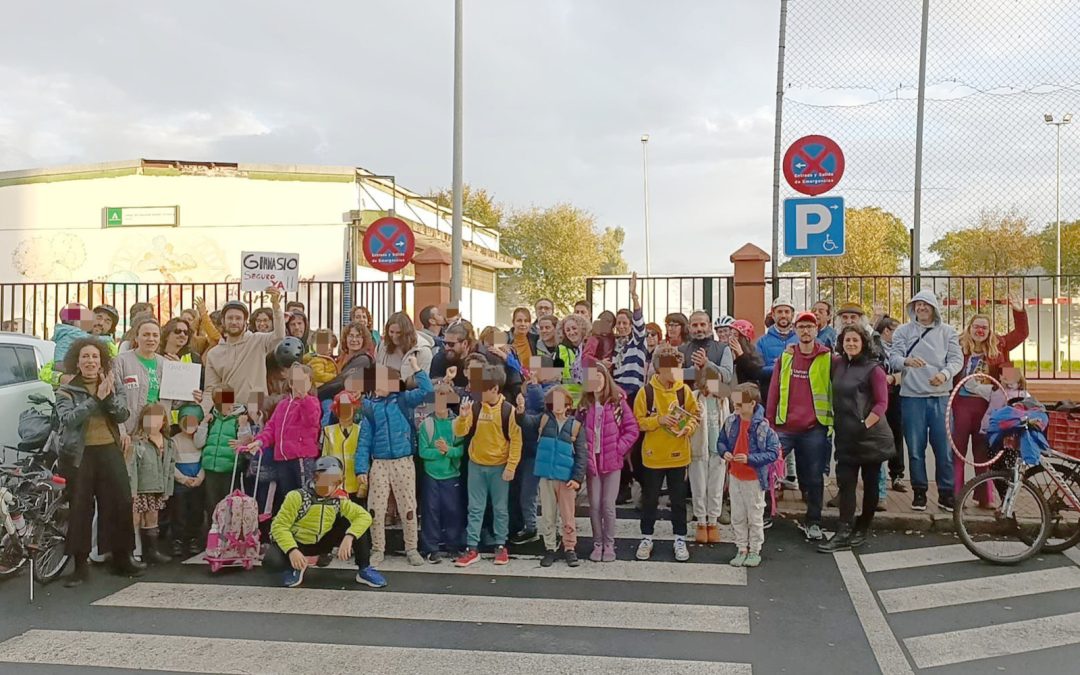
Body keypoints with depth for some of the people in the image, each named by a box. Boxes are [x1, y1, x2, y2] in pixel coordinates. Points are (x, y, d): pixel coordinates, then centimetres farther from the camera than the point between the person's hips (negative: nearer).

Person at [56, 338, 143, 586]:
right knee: (80, 508, -1)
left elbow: (122, 415, -2)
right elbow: (68, 419, -15)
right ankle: (80, 564, 8)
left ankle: (122, 558, 14)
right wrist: (96, 399, -21)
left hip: (109, 450, 2)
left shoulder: (114, 384, 10)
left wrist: (109, 395, -17)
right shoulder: (66, 391, 2)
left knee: (121, 502, 1)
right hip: (78, 454, -2)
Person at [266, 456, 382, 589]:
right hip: (295, 543, -3)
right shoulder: (297, 496, -22)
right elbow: (279, 526, -24)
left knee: (351, 523, -16)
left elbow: (364, 516, -17)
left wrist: (348, 537, -33)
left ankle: (364, 570, -6)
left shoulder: (338, 499, -10)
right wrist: (292, 550, -38)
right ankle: (295, 567, 0)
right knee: (271, 562, -35)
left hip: (321, 543, 3)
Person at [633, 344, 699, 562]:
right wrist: (658, 420, -21)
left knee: (679, 499, 11)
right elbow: (638, 421, -6)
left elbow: (694, 415, 5)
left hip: (678, 455, 1)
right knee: (650, 499, 11)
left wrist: (687, 428, -15)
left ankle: (680, 540, 25)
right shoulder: (646, 391, -8)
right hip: (653, 455, -1)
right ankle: (646, 538, 25)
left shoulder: (684, 390, -3)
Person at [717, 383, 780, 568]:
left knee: (755, 517, 10)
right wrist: (724, 452, -13)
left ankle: (755, 551, 25)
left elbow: (773, 452, -17)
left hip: (754, 479, -5)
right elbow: (721, 441, 9)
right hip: (735, 476, 5)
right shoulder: (730, 422, -5)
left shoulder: (763, 426, -19)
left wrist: (750, 459, -25)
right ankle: (742, 549, 27)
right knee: (737, 517, 14)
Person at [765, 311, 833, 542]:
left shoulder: (828, 358, 0)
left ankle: (813, 522, 20)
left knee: (814, 477, 6)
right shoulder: (785, 357, 8)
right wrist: (768, 422, 3)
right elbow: (774, 391, 8)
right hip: (784, 427, 2)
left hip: (815, 429, -2)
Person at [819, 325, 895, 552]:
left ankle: (862, 530, 16)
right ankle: (844, 534, -4)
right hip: (846, 436, 5)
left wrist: (865, 425, -17)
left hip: (870, 436, -4)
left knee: (869, 483, 7)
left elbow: (882, 403, -11)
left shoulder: (873, 369, -8)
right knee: (845, 482, -2)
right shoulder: (837, 364, 7)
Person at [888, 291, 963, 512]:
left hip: (940, 396, 0)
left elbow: (957, 359, 1)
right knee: (915, 448, 5)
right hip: (912, 396, 0)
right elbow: (893, 357, -4)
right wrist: (906, 361, -27)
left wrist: (944, 374, -20)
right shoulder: (903, 331, 6)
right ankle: (919, 491, 17)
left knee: (945, 448, 1)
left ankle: (946, 493, 13)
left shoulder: (947, 332, 8)